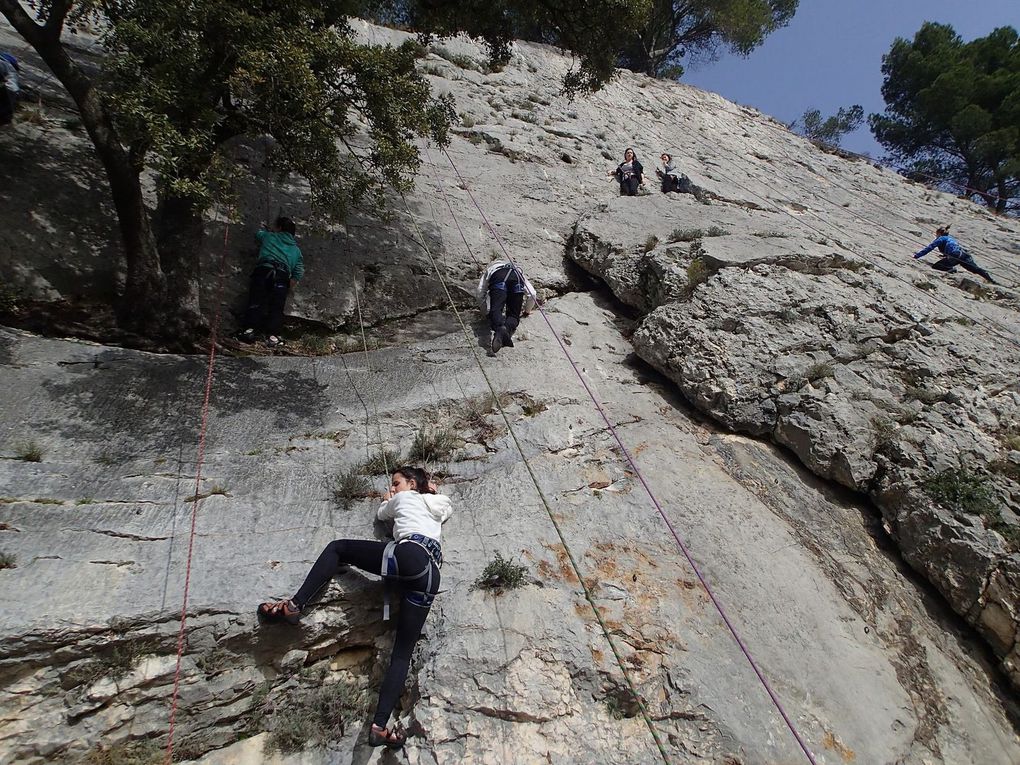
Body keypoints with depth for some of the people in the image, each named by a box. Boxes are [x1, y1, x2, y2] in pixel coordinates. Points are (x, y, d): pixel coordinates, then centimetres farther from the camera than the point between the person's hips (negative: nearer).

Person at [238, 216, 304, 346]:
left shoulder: (269, 236, 24)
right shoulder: (296, 249, 26)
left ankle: (250, 329, -21)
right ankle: (273, 335, -18)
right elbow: (300, 268, 11)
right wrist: (294, 281, 9)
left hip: (263, 270, -1)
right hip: (282, 275, 1)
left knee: (256, 302, -7)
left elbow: (258, 234, 48)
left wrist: (262, 228, 67)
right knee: (276, 307, -4)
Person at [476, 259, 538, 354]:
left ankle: (499, 329, -46)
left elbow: (479, 292, 28)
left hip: (497, 276, -1)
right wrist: (527, 311, 49)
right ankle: (507, 329, -31)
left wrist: (487, 311, 40)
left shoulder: (490, 270, 44)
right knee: (513, 314, 3)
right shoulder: (518, 270, 46)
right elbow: (532, 294, 34)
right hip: (516, 276, 2)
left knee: (495, 310, -13)